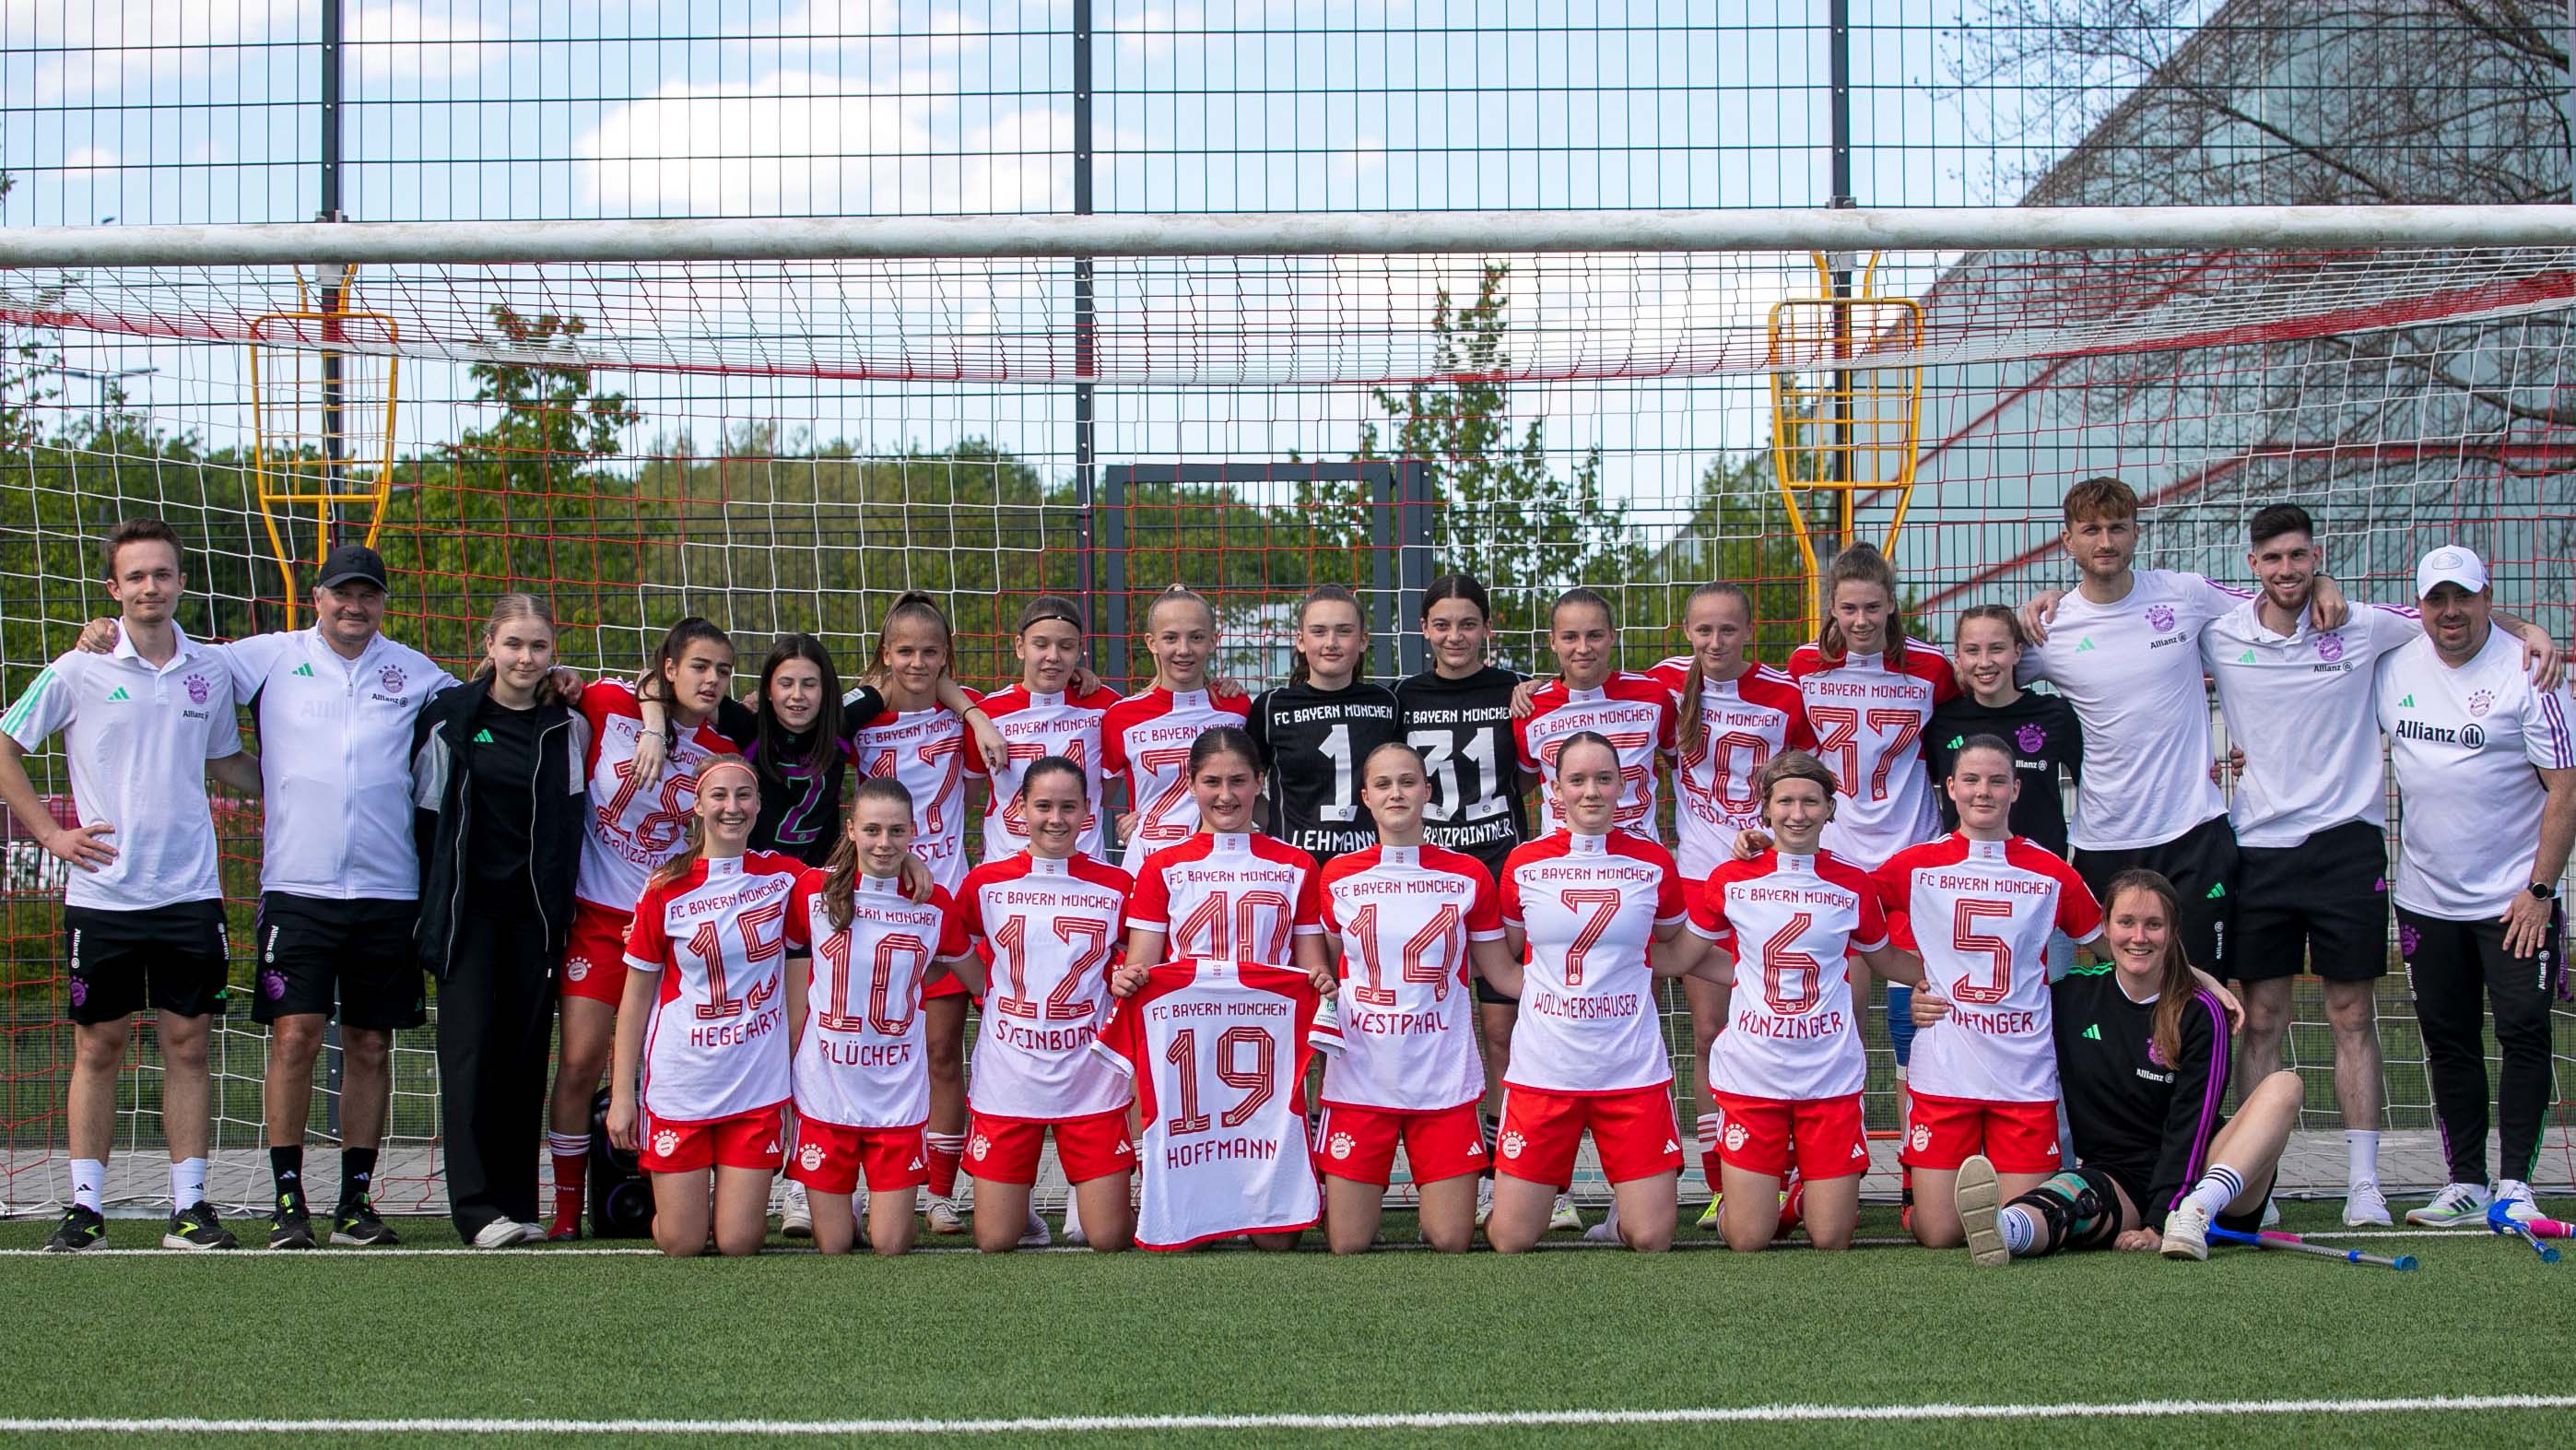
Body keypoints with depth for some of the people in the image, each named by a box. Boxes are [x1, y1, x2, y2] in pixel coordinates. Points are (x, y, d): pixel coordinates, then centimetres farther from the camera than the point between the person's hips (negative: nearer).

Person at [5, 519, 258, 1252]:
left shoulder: (210, 670, 7)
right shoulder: (79, 670, -3)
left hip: (190, 891, 2)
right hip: (102, 892, -2)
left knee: (187, 1041, 2)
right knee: (99, 1045, 3)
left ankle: (190, 1207, 7)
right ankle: (85, 1206, 10)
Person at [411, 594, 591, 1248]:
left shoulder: (567, 725, 7)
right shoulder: (449, 716, 2)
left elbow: (573, 818, 16)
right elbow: (426, 813, 5)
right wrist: (431, 909, 3)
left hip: (536, 911, 2)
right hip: (468, 910, -2)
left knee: (526, 1055, 2)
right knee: (470, 1049, -8)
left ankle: (519, 1203, 8)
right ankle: (477, 1208, -9)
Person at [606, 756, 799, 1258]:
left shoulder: (783, 875, 0)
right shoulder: (667, 888, -5)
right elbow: (636, 995, 0)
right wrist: (621, 1094, -3)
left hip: (757, 1083, 1)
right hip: (679, 1083, -1)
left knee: (738, 1244, -1)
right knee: (681, 1245, 1)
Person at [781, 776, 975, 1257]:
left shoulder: (935, 904, -2)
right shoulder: (813, 890, -5)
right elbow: (796, 1000, 1)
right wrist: (784, 1076, 0)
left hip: (898, 1097, 1)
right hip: (825, 1093, 0)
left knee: (890, 1246, 1)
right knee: (832, 1247, 4)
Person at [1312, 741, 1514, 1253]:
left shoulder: (1468, 876, 2)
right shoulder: (1338, 876, 3)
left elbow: (1498, 970, 9)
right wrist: (1320, 1001, -5)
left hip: (1445, 1080, 0)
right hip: (1360, 1079, 0)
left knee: (1451, 1244, -3)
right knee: (1348, 1246, -1)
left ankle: (1432, 1202, 31)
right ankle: (1330, 1192, 33)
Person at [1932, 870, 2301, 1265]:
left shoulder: (2200, 1013, -3)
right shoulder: (2072, 995, 5)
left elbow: (2189, 1127, -10)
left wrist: (2160, 1223, -22)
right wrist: (1935, 1011, -6)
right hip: (2114, 1181, 0)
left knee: (2284, 1085, -23)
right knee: (2074, 1189, -36)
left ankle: (2197, 1211, -44)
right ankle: (2001, 1231, -72)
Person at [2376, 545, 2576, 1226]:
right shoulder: (2394, 668, 4)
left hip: (2514, 898, -5)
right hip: (2426, 898, 5)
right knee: (2448, 1041, 8)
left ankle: (2515, 1182, -2)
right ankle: (2465, 1182, 14)